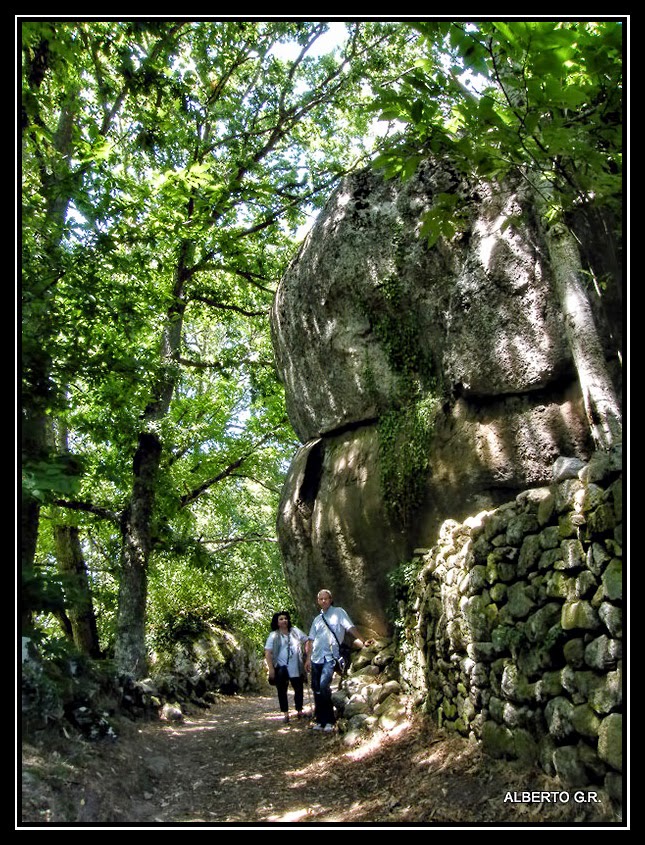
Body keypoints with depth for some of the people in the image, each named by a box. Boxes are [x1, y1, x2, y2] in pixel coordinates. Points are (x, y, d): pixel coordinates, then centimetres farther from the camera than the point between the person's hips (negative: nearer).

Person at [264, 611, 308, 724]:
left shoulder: (295, 631, 3)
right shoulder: (273, 636, -4)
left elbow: (307, 641, 8)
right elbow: (267, 653, -7)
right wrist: (271, 668, -14)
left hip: (296, 668, 2)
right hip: (281, 669, -2)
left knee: (299, 689, 10)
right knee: (282, 691, 3)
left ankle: (299, 711, 28)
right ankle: (285, 714, 16)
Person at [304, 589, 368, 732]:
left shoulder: (338, 612, 2)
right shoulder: (317, 619, 17)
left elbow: (350, 627, -8)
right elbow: (311, 640, 16)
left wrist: (361, 641, -21)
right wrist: (308, 658, 11)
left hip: (330, 657, -6)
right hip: (316, 658, 6)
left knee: (324, 686, -19)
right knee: (316, 688, 6)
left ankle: (329, 721, -7)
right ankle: (320, 720, 19)